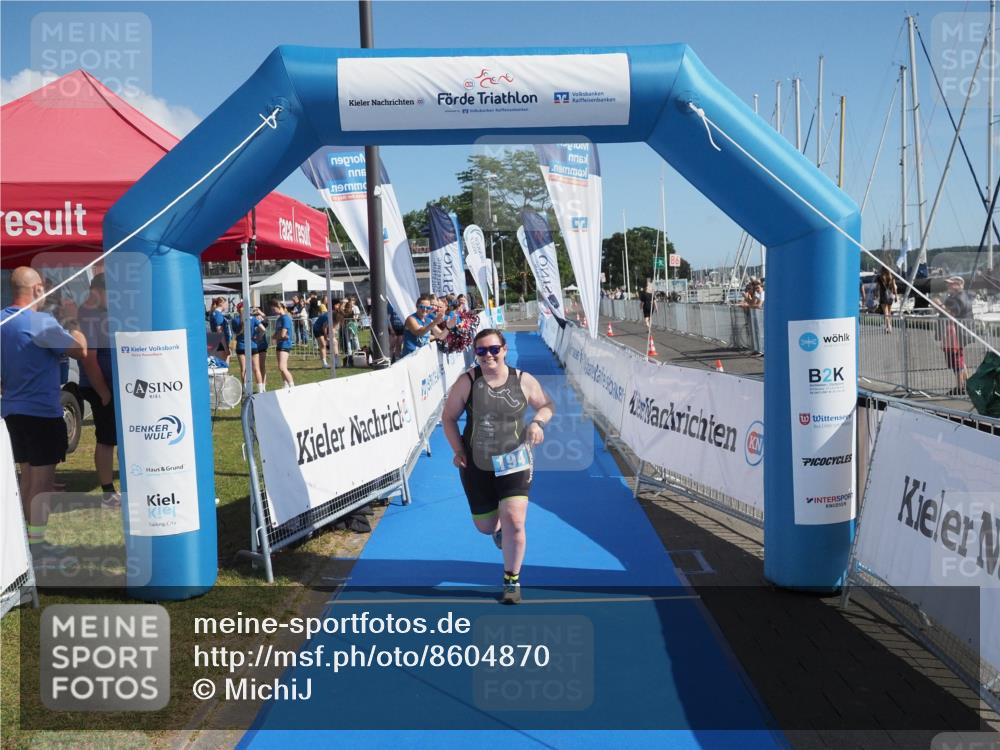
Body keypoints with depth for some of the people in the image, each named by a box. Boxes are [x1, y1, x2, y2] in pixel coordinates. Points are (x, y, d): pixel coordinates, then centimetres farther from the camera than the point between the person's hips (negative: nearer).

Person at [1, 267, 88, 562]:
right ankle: (37, 543, 2)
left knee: (27, 475, 18)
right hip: (42, 411, -8)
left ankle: (26, 537, 25)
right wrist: (74, 325, 2)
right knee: (43, 478, -1)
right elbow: (80, 351, -16)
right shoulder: (41, 322, -18)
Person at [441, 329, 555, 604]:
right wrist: (458, 450, -9)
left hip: (514, 462, -1)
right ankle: (498, 527, 54)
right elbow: (448, 417, 1)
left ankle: (512, 581, 10)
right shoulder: (467, 382, -9)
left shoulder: (524, 380, -6)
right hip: (476, 465, 1)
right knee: (485, 526, 13)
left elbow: (547, 405, 8)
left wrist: (538, 421, -13)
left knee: (513, 522, -13)